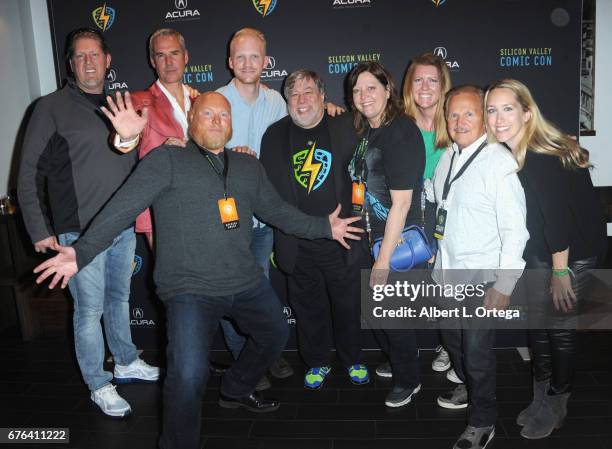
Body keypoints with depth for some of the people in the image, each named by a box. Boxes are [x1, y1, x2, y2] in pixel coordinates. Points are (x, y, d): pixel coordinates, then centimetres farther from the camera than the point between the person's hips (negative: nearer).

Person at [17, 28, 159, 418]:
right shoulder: (53, 108, -5)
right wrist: (39, 229, -7)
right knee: (90, 309, 2)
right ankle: (100, 386, 18)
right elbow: (30, 174, -4)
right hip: (80, 231, -5)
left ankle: (127, 363, 36)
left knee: (119, 299, 18)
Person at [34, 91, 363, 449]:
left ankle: (236, 391, 49)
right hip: (190, 288, -6)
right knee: (189, 376, -18)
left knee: (276, 335, 23)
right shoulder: (166, 160, -5)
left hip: (247, 282, 7)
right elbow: (122, 208, -12)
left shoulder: (249, 166, 13)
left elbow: (277, 210, 19)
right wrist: (83, 251, -22)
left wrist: (324, 227, 17)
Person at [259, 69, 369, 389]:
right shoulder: (274, 135, 2)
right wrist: (278, 241, 2)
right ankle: (317, 362, 34)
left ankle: (353, 359, 36)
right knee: (308, 306, 13)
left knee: (348, 303, 13)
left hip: (341, 241, -1)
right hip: (298, 246, 1)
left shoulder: (345, 129, -1)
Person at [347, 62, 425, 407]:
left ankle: (408, 382, 31)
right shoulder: (368, 130, 5)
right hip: (373, 236, 8)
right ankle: (397, 362, 46)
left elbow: (401, 203, -22)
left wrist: (383, 260, -20)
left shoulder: (400, 133, -21)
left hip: (398, 241, -8)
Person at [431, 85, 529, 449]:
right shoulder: (447, 157, 5)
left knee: (477, 352, 4)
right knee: (453, 340, 22)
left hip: (481, 277, -7)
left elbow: (515, 229, -19)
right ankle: (470, 389, 49)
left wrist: (504, 285, -19)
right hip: (447, 271, 7)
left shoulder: (500, 162, -18)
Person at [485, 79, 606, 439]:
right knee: (538, 320, 13)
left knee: (560, 325, 2)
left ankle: (556, 408, 21)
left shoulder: (543, 159, -27)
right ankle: (541, 399, 29)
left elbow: (558, 214, -25)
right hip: (540, 251, 8)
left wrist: (561, 272, -19)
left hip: (573, 251, -7)